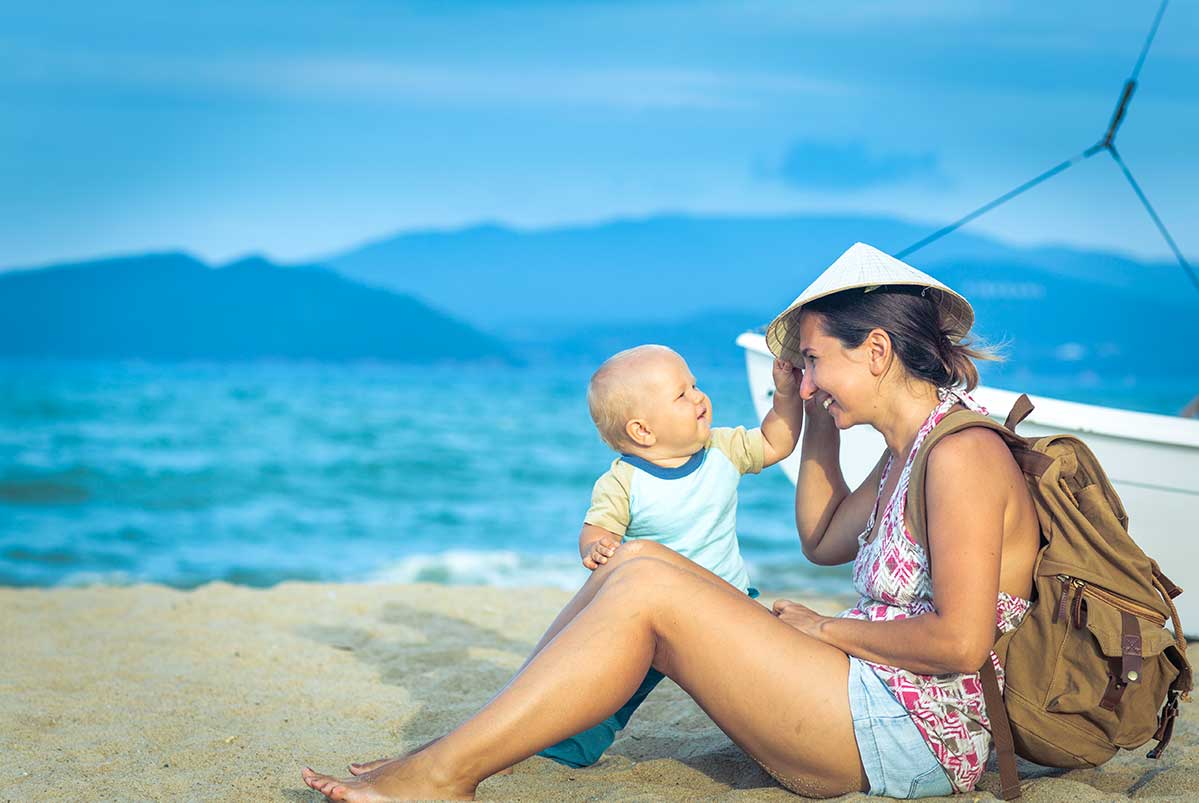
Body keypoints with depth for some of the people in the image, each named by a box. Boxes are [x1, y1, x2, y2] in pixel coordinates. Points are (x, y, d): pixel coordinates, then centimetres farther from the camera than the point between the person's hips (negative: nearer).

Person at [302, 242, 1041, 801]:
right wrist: (820, 415, 20)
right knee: (639, 558, 1)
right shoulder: (908, 454, 15)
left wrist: (825, 628, -9)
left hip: (919, 734, -10)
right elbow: (821, 539, 28)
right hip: (878, 702, 10)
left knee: (647, 589, -19)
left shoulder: (963, 453, -15)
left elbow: (961, 642, -22)